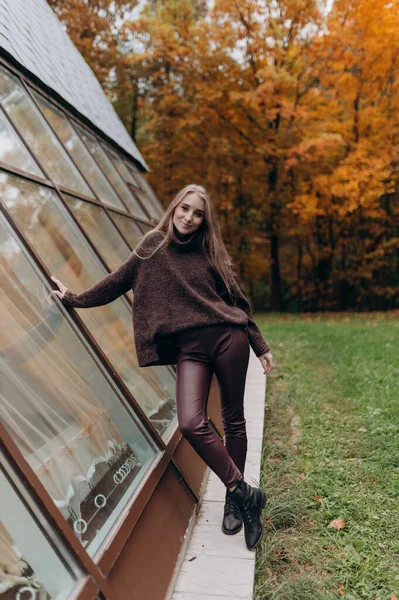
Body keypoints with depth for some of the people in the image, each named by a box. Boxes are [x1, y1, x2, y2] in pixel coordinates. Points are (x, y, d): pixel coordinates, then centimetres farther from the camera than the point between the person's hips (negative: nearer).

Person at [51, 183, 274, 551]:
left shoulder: (210, 252, 8)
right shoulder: (154, 246, 7)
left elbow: (237, 301, 13)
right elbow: (118, 282, 15)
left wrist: (261, 347, 13)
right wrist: (75, 299, 19)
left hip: (228, 337, 1)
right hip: (188, 348, 0)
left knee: (233, 420, 5)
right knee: (190, 424, -18)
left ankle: (234, 500, 22)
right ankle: (246, 493, -2)